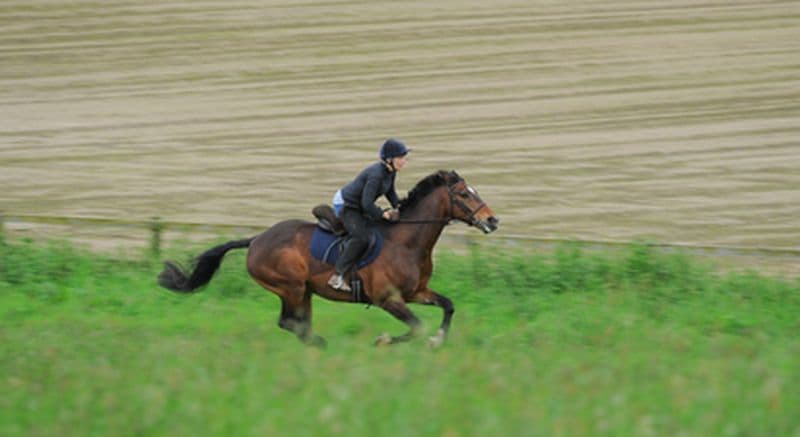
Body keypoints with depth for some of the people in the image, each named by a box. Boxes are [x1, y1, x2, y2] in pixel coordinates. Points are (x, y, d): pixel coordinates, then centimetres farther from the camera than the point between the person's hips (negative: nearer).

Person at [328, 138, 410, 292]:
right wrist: (383, 214, -24)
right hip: (346, 207, -10)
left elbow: (390, 192, 17)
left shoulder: (391, 172, -1)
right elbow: (366, 204, -32)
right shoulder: (376, 174, -30)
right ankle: (337, 276, -27)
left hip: (360, 209, 10)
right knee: (362, 237, -27)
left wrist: (399, 207, 3)